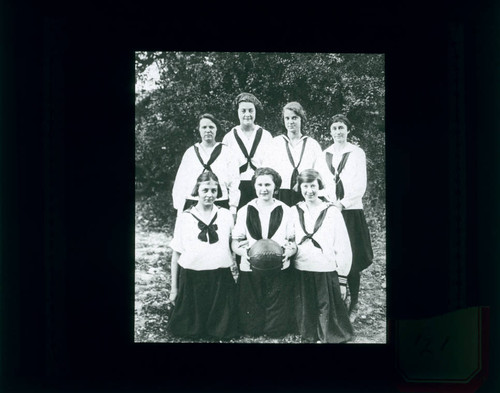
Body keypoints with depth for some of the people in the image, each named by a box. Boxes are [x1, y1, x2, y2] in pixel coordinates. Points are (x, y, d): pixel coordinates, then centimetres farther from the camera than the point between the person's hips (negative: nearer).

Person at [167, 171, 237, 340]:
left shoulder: (226, 215, 4)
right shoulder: (186, 217, 1)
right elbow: (176, 254, 4)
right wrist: (174, 287, 4)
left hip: (220, 279, 1)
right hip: (191, 279, -1)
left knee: (222, 332, 5)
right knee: (190, 331, 3)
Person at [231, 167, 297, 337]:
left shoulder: (286, 211, 6)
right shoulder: (244, 211, 7)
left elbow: (294, 241, 7)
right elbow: (235, 242, 7)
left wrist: (290, 250, -16)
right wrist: (243, 251, -15)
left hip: (279, 271, 0)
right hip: (250, 271, 1)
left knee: (277, 329, 0)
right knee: (250, 329, 0)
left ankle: (275, 330, 32)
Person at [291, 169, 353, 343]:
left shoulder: (332, 212, -2)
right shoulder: (294, 211, 5)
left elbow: (343, 249, -2)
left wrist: (342, 280, -3)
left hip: (326, 273, -2)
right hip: (301, 273, 3)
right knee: (305, 316, 10)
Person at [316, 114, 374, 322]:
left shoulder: (357, 153, 3)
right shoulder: (325, 154, 14)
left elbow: (360, 185, -3)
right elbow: (321, 182, 13)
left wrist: (343, 203, -12)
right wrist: (328, 202, -5)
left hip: (351, 211, -3)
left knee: (353, 259, -4)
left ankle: (353, 305, 3)